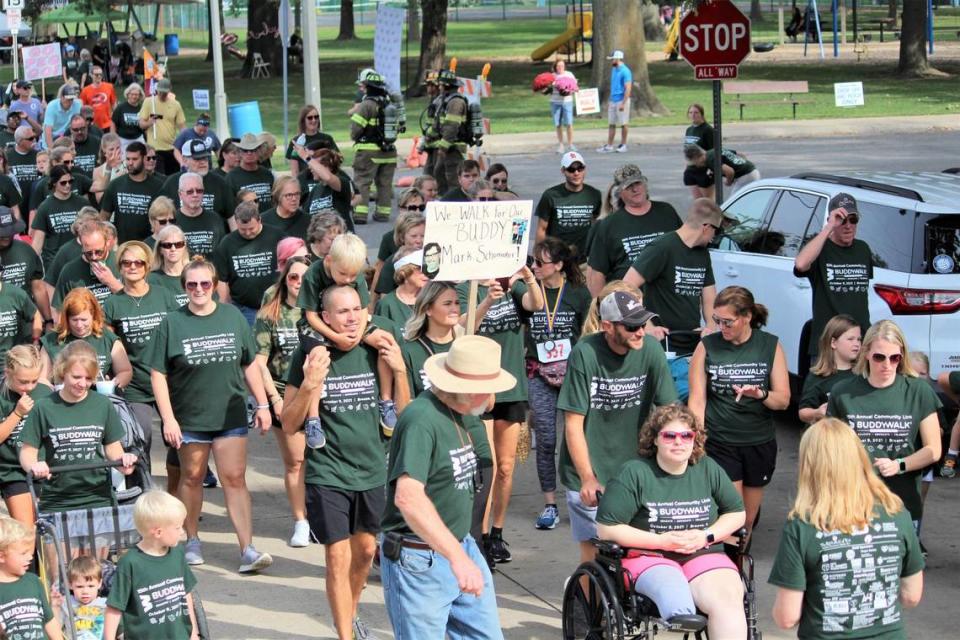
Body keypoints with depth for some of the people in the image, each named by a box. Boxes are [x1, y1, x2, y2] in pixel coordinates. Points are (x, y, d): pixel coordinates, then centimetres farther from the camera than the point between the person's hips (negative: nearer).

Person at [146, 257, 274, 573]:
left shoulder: (232, 317, 4)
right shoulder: (172, 323, -3)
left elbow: (250, 364, 12)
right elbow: (158, 373, -4)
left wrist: (262, 404, 9)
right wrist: (168, 419, -9)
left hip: (230, 415, 1)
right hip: (189, 417, -1)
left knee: (235, 479, -4)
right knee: (191, 477, 12)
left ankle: (247, 550, -6)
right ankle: (192, 541, 29)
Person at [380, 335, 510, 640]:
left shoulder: (466, 417, 8)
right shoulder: (422, 419, -22)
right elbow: (408, 496, -34)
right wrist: (457, 557, -40)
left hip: (462, 549, 9)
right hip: (419, 561, -9)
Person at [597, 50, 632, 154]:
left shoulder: (625, 71, -13)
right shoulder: (614, 70, 13)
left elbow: (628, 88, -17)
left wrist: (623, 103, -21)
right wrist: (610, 101, 18)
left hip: (621, 101, -8)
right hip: (613, 101, 8)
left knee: (623, 124, 1)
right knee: (611, 124, 6)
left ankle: (623, 145, 8)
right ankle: (609, 146, 7)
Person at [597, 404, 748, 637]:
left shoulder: (708, 469, 10)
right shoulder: (634, 473, -3)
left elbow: (737, 513, 20)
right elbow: (606, 529, -5)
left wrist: (707, 536, 0)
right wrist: (661, 541, -10)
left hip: (703, 555, 3)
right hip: (648, 557, -3)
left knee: (728, 600, -29)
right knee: (678, 603, -37)